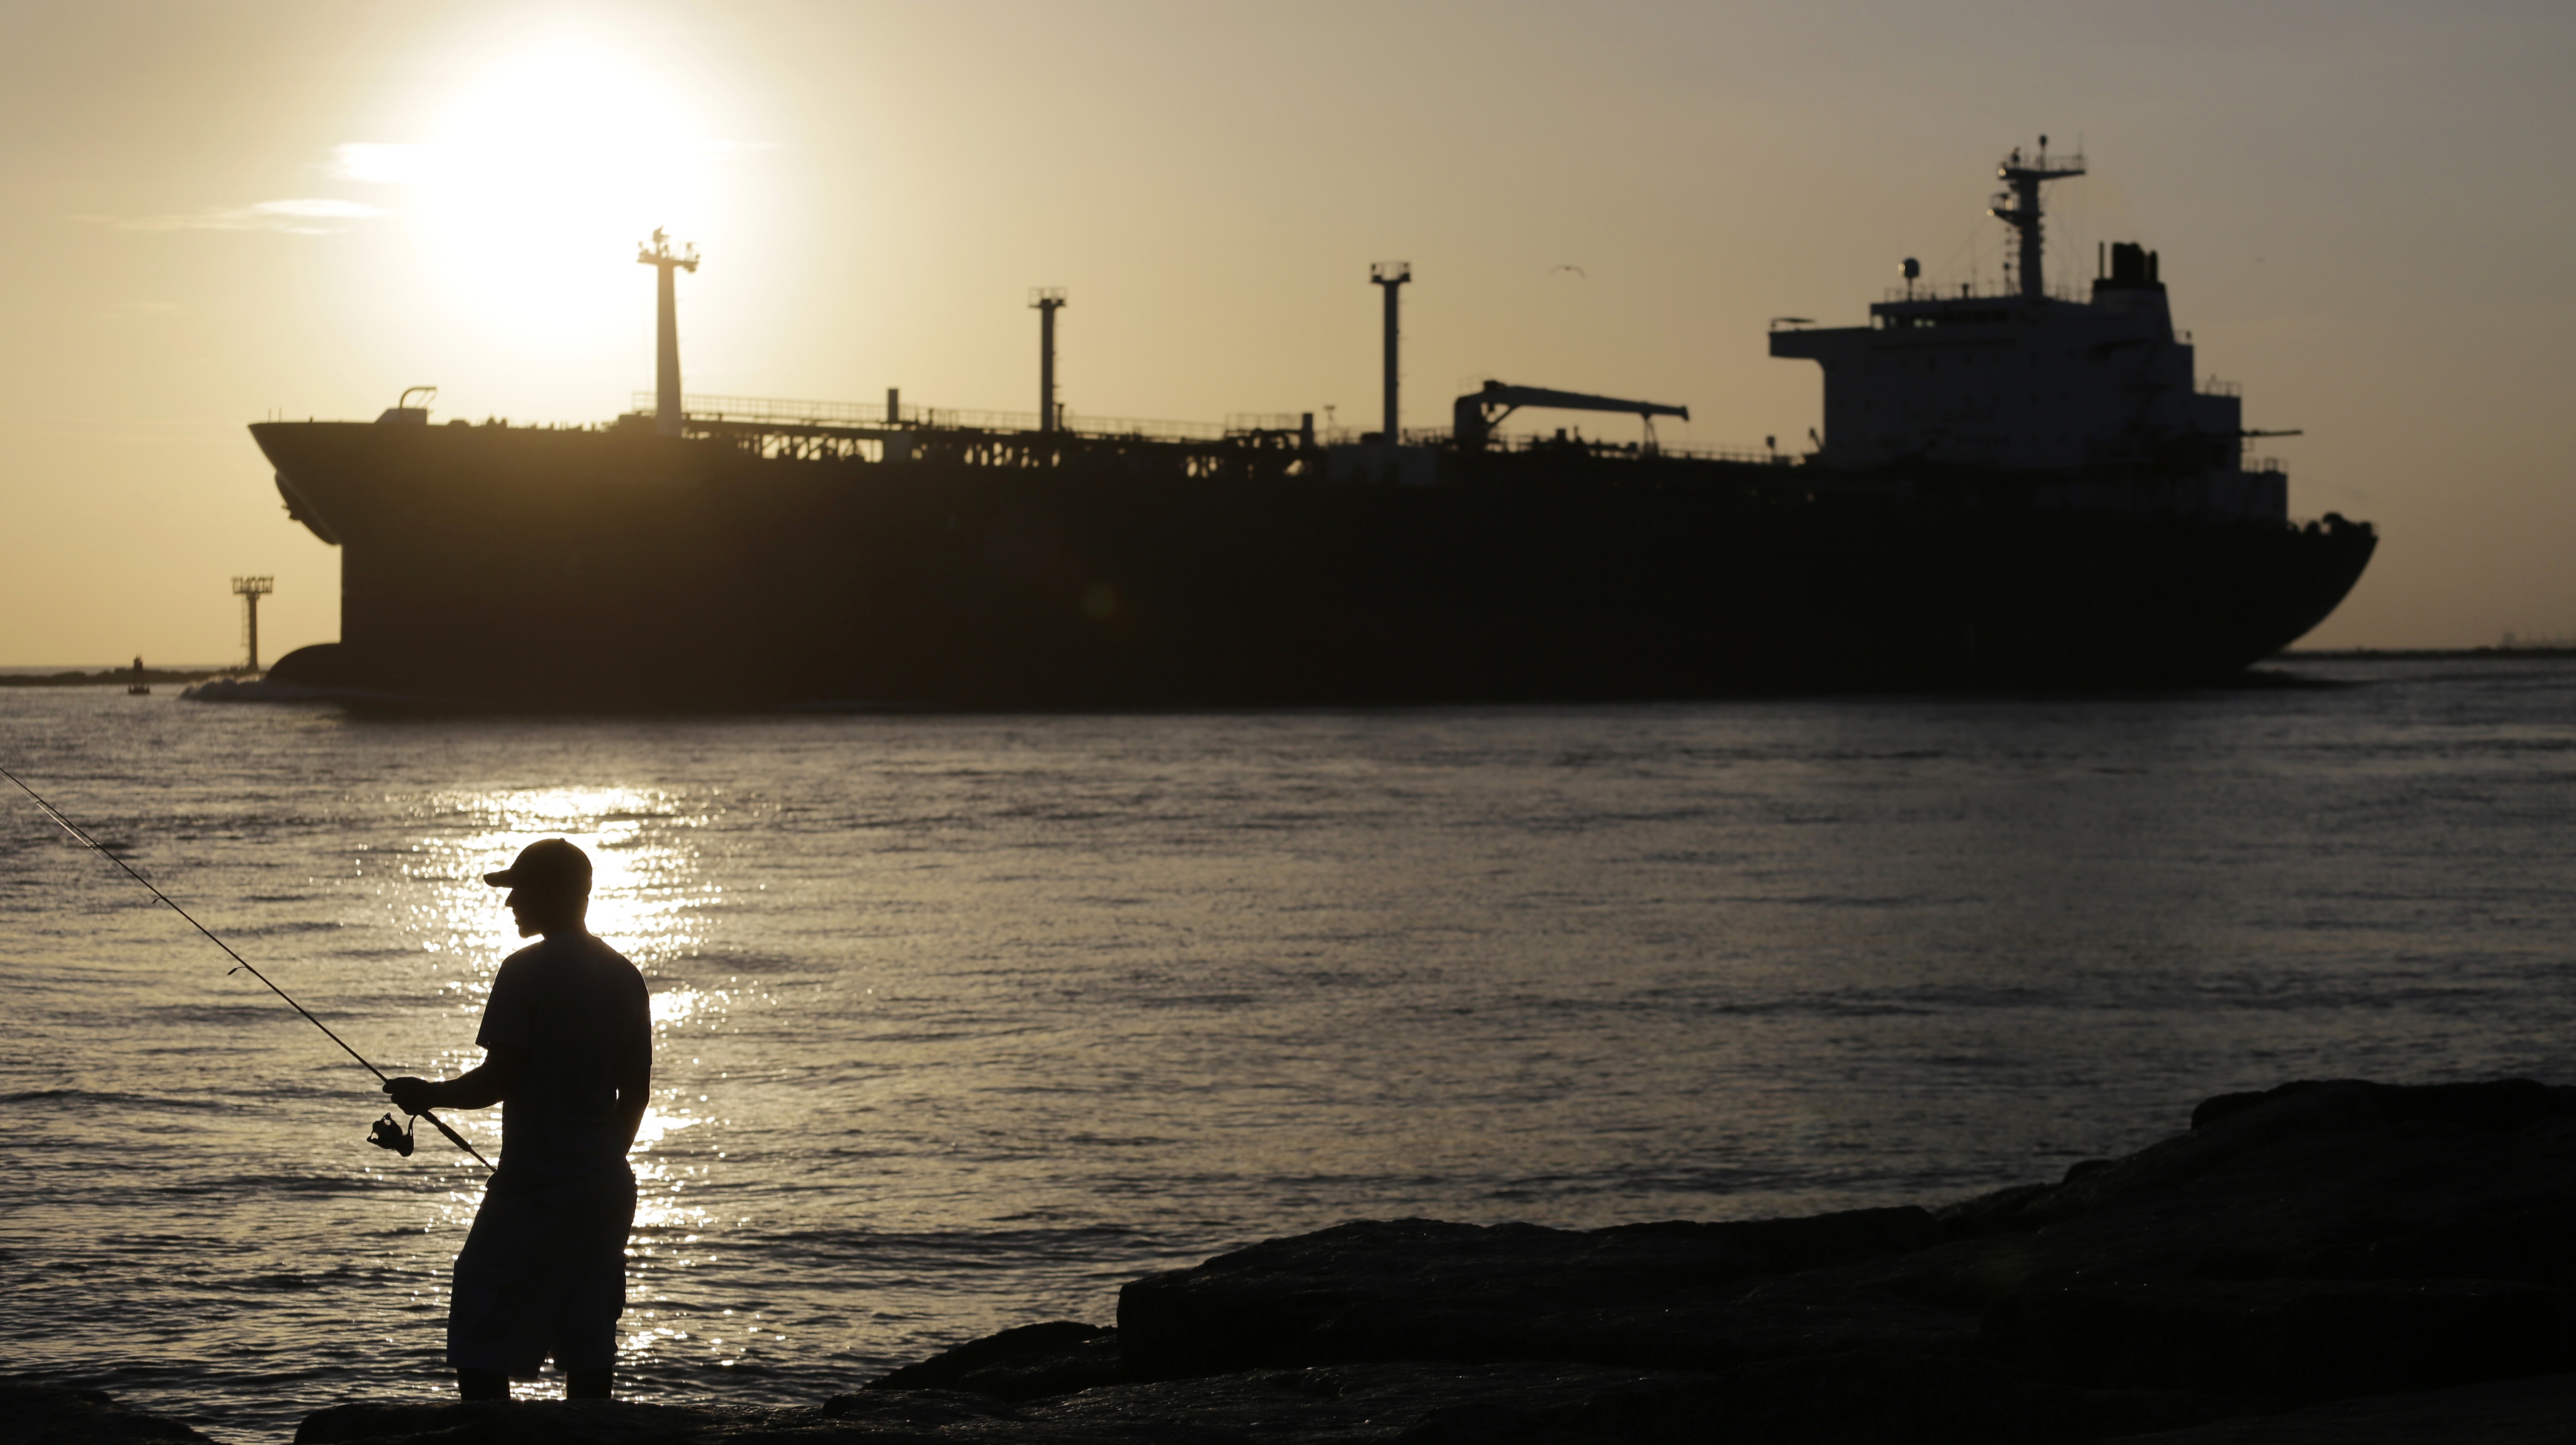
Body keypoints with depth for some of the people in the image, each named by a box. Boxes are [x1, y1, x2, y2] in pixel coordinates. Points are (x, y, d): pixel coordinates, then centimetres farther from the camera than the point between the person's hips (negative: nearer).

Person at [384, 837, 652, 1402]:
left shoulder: (526, 972, -12)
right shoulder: (625, 978, 8)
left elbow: (498, 1080, -15)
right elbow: (636, 1091, 12)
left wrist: (428, 1094, 1)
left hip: (534, 1190, -7)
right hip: (605, 1187, 7)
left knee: (481, 1340, -1)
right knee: (588, 1343, 8)